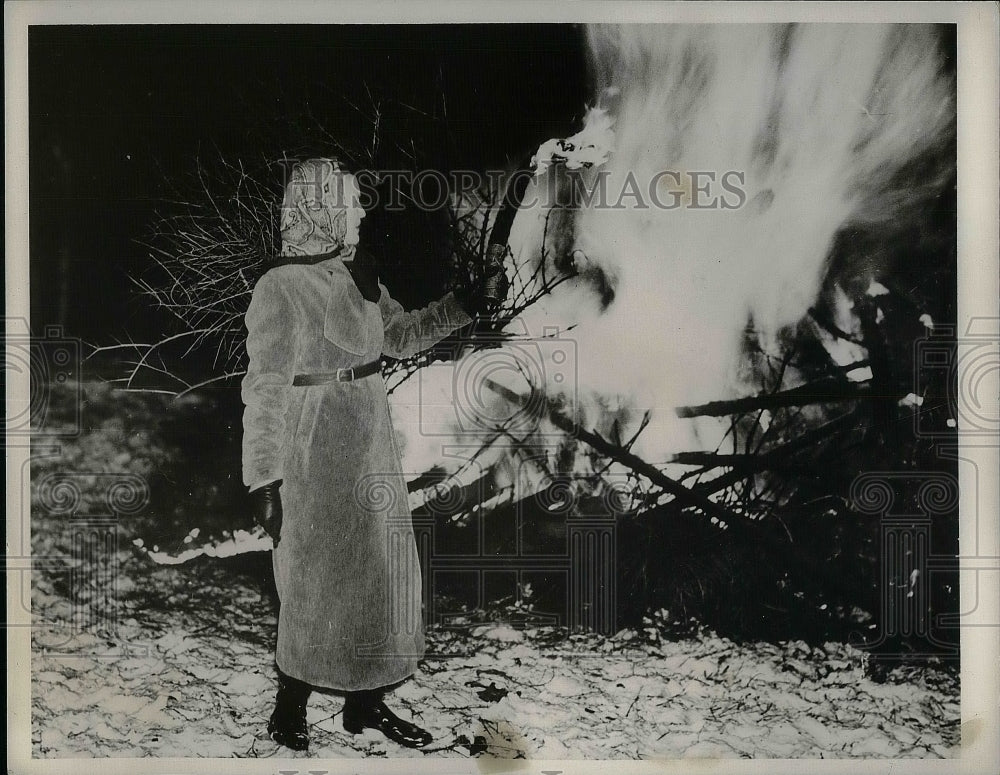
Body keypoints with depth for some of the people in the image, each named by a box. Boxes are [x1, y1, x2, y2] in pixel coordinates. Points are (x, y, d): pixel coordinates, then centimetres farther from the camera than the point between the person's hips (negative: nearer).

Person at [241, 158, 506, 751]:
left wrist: (464, 307, 9)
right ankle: (289, 713, 22)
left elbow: (403, 335, 20)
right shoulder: (281, 287, -15)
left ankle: (366, 703, 28)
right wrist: (263, 477, -17)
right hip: (316, 450, -8)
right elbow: (265, 389, -15)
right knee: (317, 582, 2)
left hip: (371, 441, 8)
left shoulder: (357, 272, 7)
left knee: (383, 572, 12)